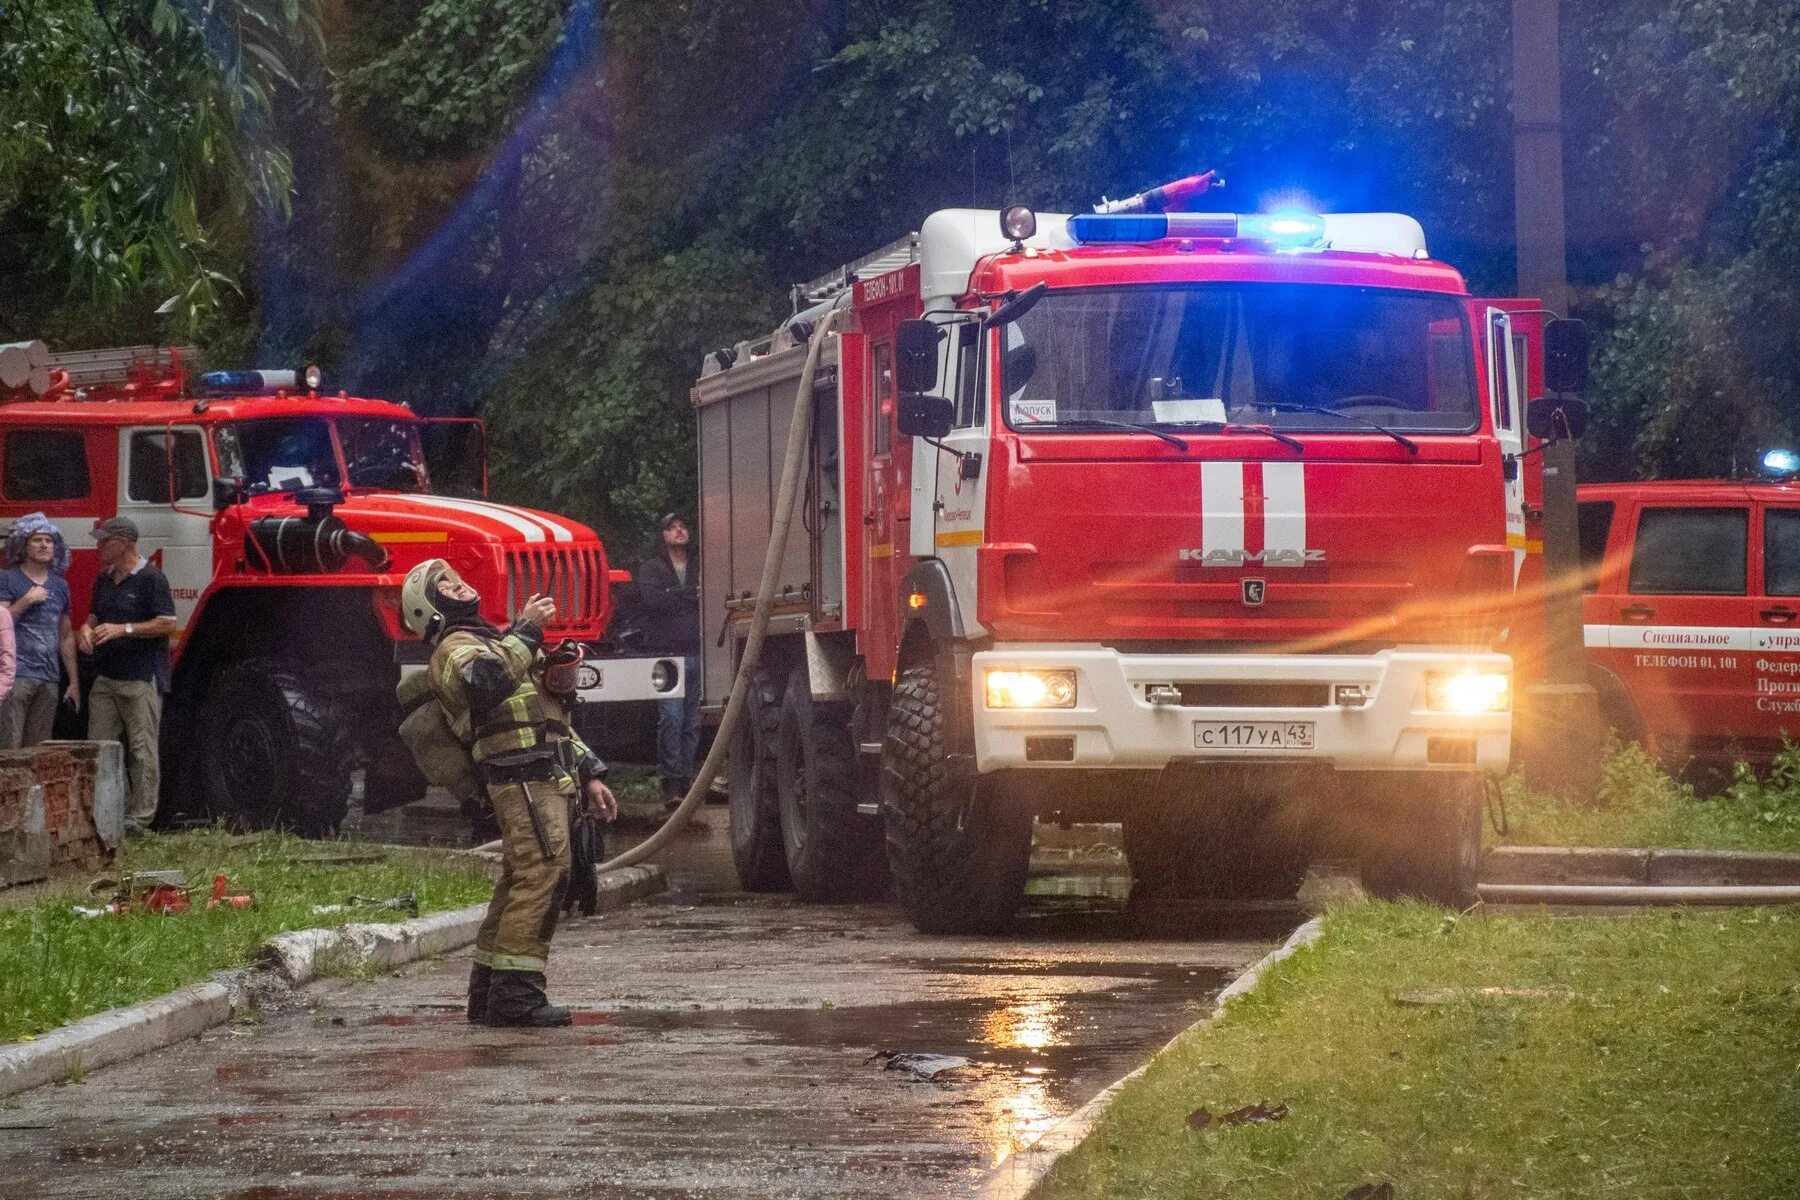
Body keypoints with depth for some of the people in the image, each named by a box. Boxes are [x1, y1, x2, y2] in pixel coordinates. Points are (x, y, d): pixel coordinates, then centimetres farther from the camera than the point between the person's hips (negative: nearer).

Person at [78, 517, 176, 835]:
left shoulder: (150, 578, -9)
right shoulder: (104, 580, 15)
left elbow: (167, 623, -13)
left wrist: (123, 629, -18)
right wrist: (87, 629, 3)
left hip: (141, 677, -8)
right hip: (106, 676, 8)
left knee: (141, 750, -4)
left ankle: (140, 818, -4)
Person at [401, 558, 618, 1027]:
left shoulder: (492, 642, 30)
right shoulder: (455, 649, -2)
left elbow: (554, 719, 31)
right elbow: (486, 682, -28)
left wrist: (589, 775, 24)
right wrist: (526, 629, -18)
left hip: (549, 780, 10)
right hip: (524, 776, -10)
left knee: (519, 884, 10)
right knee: (544, 872, -19)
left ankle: (488, 995, 13)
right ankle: (516, 990, -22)